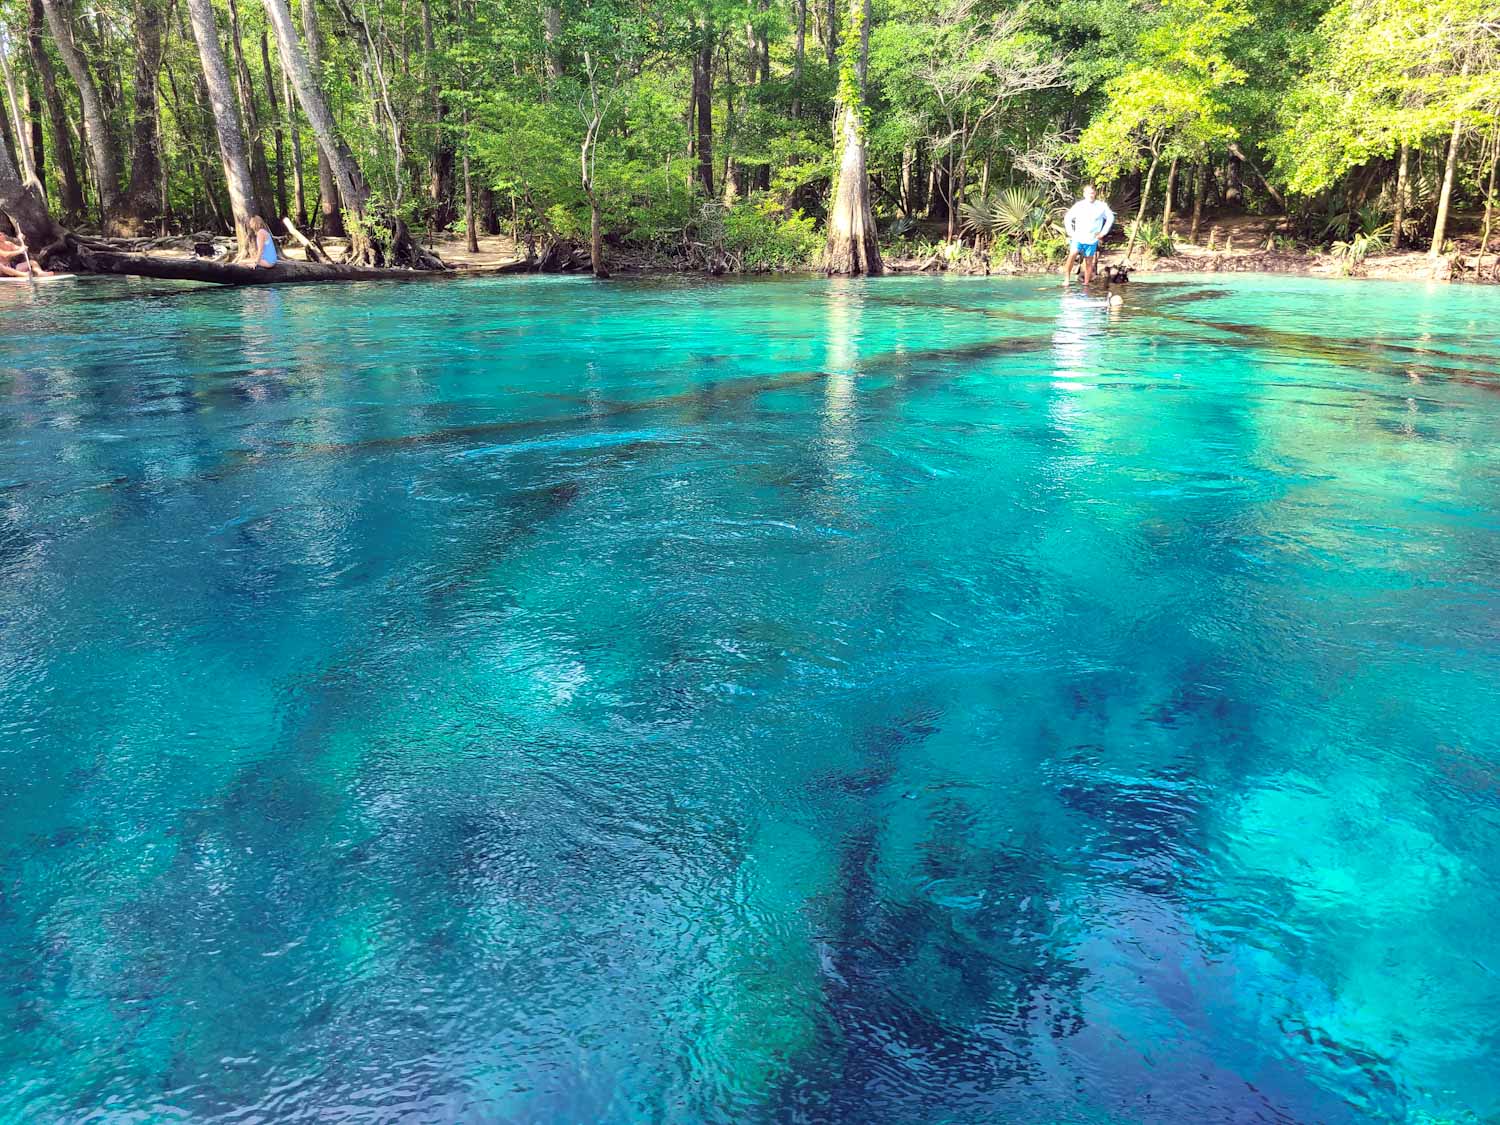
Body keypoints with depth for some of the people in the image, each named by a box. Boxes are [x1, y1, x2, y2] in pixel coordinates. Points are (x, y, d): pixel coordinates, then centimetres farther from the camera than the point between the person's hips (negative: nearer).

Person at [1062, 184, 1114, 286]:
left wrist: (1103, 232, 5)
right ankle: (1067, 279, -21)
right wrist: (1070, 232, 2)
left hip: (1092, 240, 1)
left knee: (1089, 262, 4)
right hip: (1078, 237, -1)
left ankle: (1086, 284, 12)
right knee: (1072, 255, -23)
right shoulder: (1078, 205, -1)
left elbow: (1110, 218, 12)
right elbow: (1067, 218, 9)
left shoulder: (1101, 206, 0)